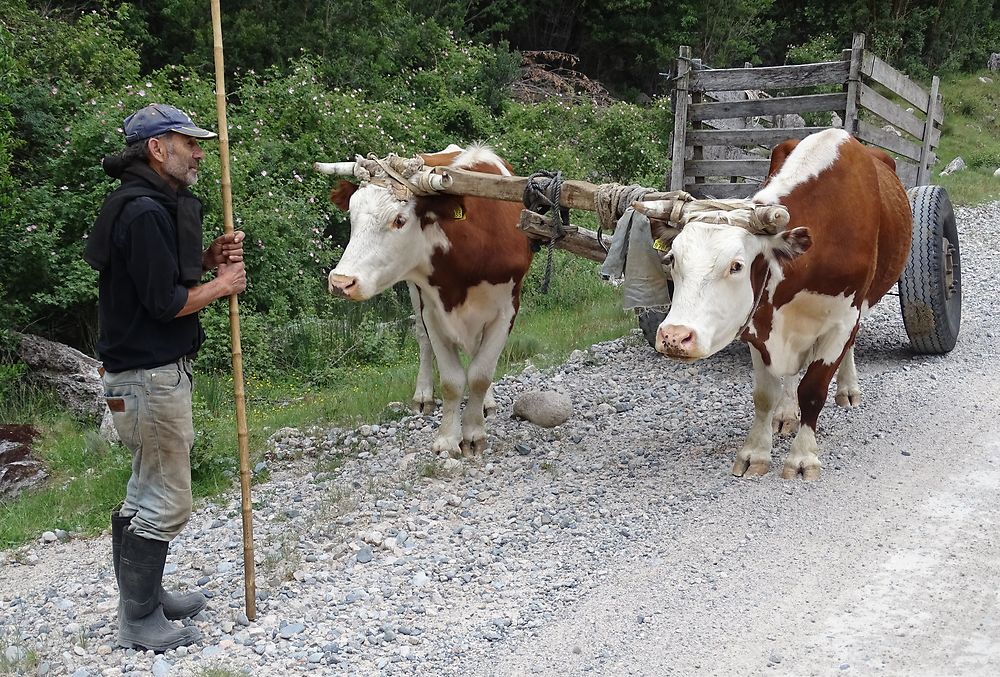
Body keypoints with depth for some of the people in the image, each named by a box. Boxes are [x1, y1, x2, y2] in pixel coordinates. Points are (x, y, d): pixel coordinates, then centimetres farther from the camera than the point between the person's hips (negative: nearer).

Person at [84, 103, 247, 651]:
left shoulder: (159, 206, 13)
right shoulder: (142, 211, -20)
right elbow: (165, 302, -23)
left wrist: (206, 259, 4)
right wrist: (221, 284, -9)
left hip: (157, 370, 11)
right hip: (149, 375, -11)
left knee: (148, 490, 20)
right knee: (166, 502, -3)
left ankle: (146, 595, 33)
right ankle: (139, 621, 9)